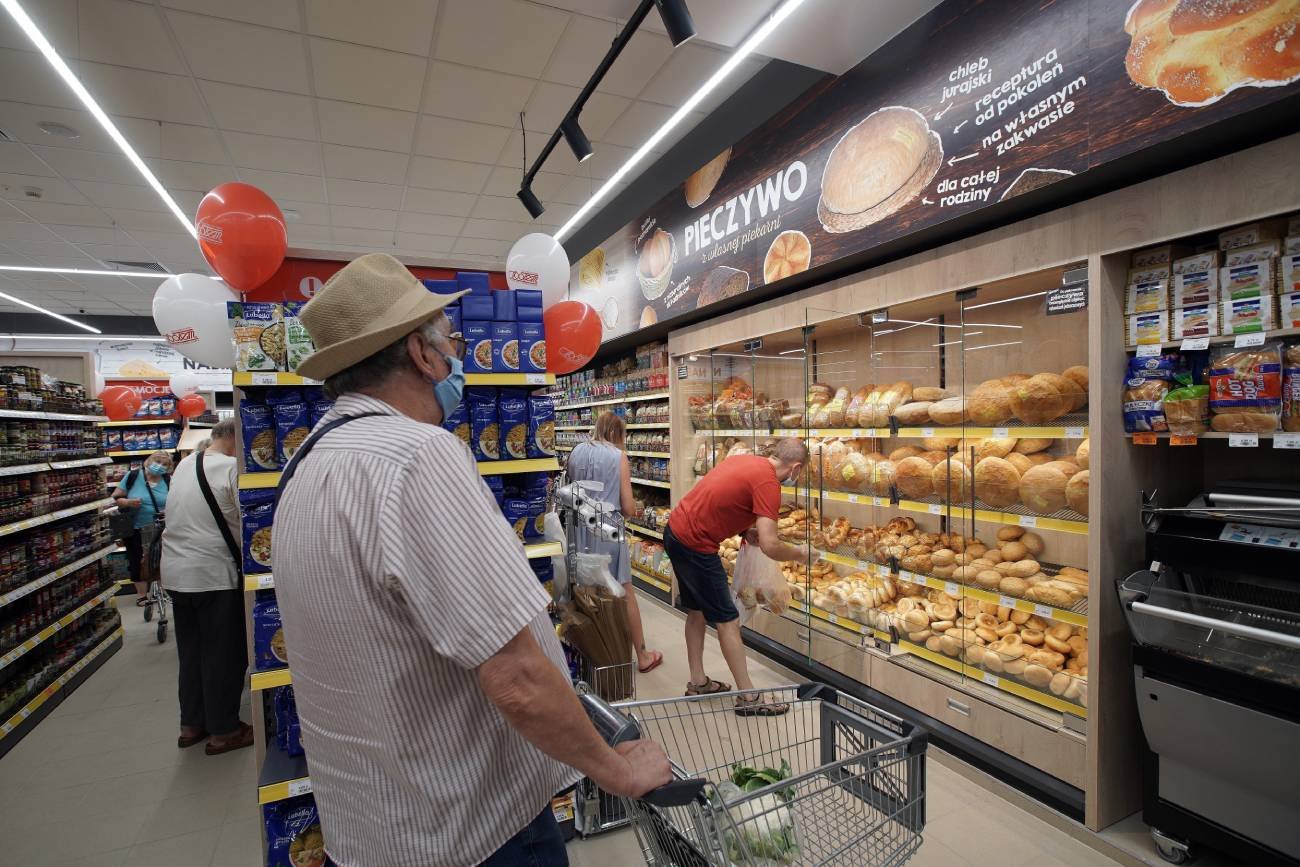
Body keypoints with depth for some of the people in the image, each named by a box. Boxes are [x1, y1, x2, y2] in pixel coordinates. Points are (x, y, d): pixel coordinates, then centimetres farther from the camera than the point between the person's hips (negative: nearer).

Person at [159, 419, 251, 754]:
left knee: (191, 650, 18)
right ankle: (223, 731, 13)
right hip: (213, 574, -8)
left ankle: (191, 724, 28)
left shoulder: (184, 465, 9)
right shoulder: (231, 467, -15)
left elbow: (184, 516, 14)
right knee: (224, 653, 4)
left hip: (175, 571, 8)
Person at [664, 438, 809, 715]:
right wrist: (799, 553, -3)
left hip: (675, 530, 9)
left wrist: (744, 531, 9)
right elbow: (770, 547, -22)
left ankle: (698, 682, 33)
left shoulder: (744, 460, 8)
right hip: (696, 545, -9)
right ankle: (748, 698, 13)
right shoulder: (768, 483, -17)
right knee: (727, 620, 2)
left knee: (697, 610, 21)